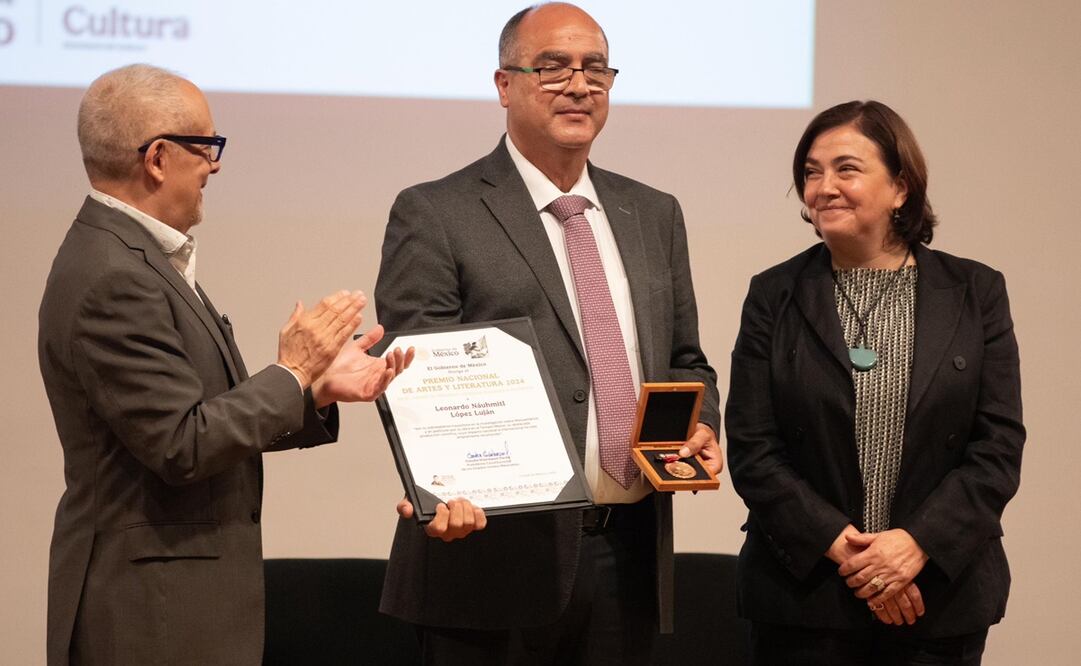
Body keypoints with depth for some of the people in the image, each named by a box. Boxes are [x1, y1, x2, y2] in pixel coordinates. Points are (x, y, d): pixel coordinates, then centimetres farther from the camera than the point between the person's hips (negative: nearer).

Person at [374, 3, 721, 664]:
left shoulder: (654, 214, 16)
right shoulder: (435, 215, -3)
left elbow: (684, 360, 22)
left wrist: (698, 425, 0)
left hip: (630, 553, 5)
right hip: (499, 551, -5)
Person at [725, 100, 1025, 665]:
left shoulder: (976, 293, 4)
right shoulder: (774, 295, 4)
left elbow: (999, 447, -1)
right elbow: (751, 449, -2)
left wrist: (915, 544, -13)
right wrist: (841, 547, -12)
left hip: (940, 597, 0)